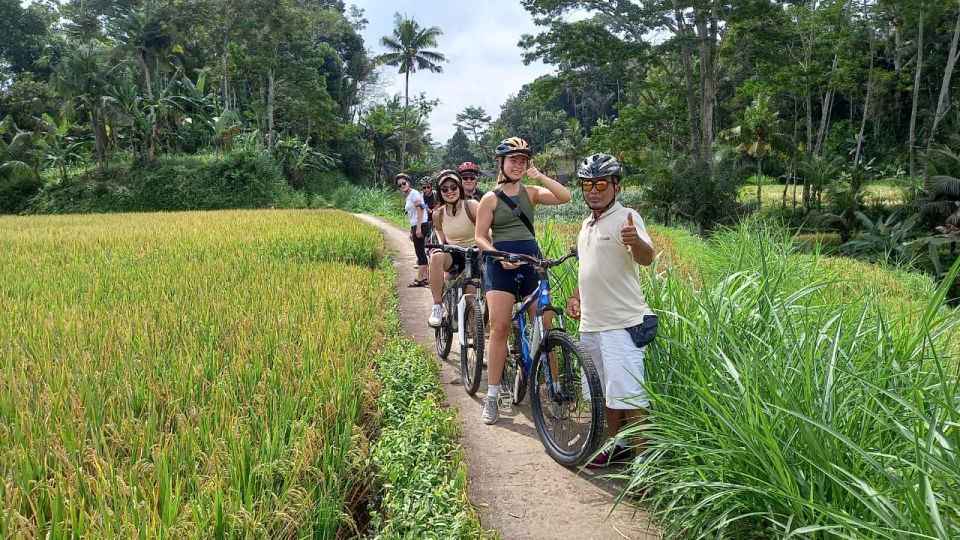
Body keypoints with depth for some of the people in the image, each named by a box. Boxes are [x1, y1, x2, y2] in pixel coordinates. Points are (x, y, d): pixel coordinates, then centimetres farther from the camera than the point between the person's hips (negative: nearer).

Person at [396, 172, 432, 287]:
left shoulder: (414, 193, -10)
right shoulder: (408, 196, 18)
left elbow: (420, 210, -18)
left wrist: (418, 228, -24)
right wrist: (411, 231, 22)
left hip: (421, 226, -10)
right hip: (415, 227, 10)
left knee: (420, 252, -7)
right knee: (421, 253, 11)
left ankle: (419, 280, -5)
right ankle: (424, 278, 17)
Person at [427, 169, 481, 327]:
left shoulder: (472, 206, -16)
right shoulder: (438, 213, -3)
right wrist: (441, 244, 1)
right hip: (453, 255, 2)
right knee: (436, 256, -33)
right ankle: (437, 305, -25)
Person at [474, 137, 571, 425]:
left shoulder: (531, 192, 9)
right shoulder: (491, 198, 2)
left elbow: (565, 196, -6)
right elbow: (480, 237, -1)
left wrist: (539, 176, -9)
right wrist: (500, 256, -16)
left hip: (531, 261, 3)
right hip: (500, 264, -2)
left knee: (544, 327, 0)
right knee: (499, 328, -8)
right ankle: (491, 398, 0)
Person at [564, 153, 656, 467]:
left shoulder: (626, 218, -12)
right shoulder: (587, 224, 14)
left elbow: (647, 258, -28)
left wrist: (635, 241, -50)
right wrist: (575, 297, 13)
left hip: (622, 324, -9)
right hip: (591, 323, 9)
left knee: (630, 398, -9)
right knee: (607, 393, 19)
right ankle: (617, 447, 33)